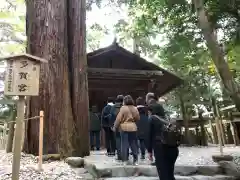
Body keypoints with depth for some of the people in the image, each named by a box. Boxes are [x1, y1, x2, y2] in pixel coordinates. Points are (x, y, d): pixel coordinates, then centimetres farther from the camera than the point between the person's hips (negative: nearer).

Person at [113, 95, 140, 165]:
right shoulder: (135, 108, 4)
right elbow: (138, 118, 10)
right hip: (133, 128, 4)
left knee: (125, 144, 4)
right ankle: (135, 160, 15)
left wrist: (115, 127, 1)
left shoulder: (123, 108, -9)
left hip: (124, 128, -4)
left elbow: (119, 118, -9)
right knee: (134, 144, 11)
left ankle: (125, 160, 7)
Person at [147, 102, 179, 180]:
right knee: (170, 173, 18)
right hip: (173, 148, 6)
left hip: (160, 148, -6)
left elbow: (150, 135, 1)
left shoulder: (152, 118, 4)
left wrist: (150, 151, 5)